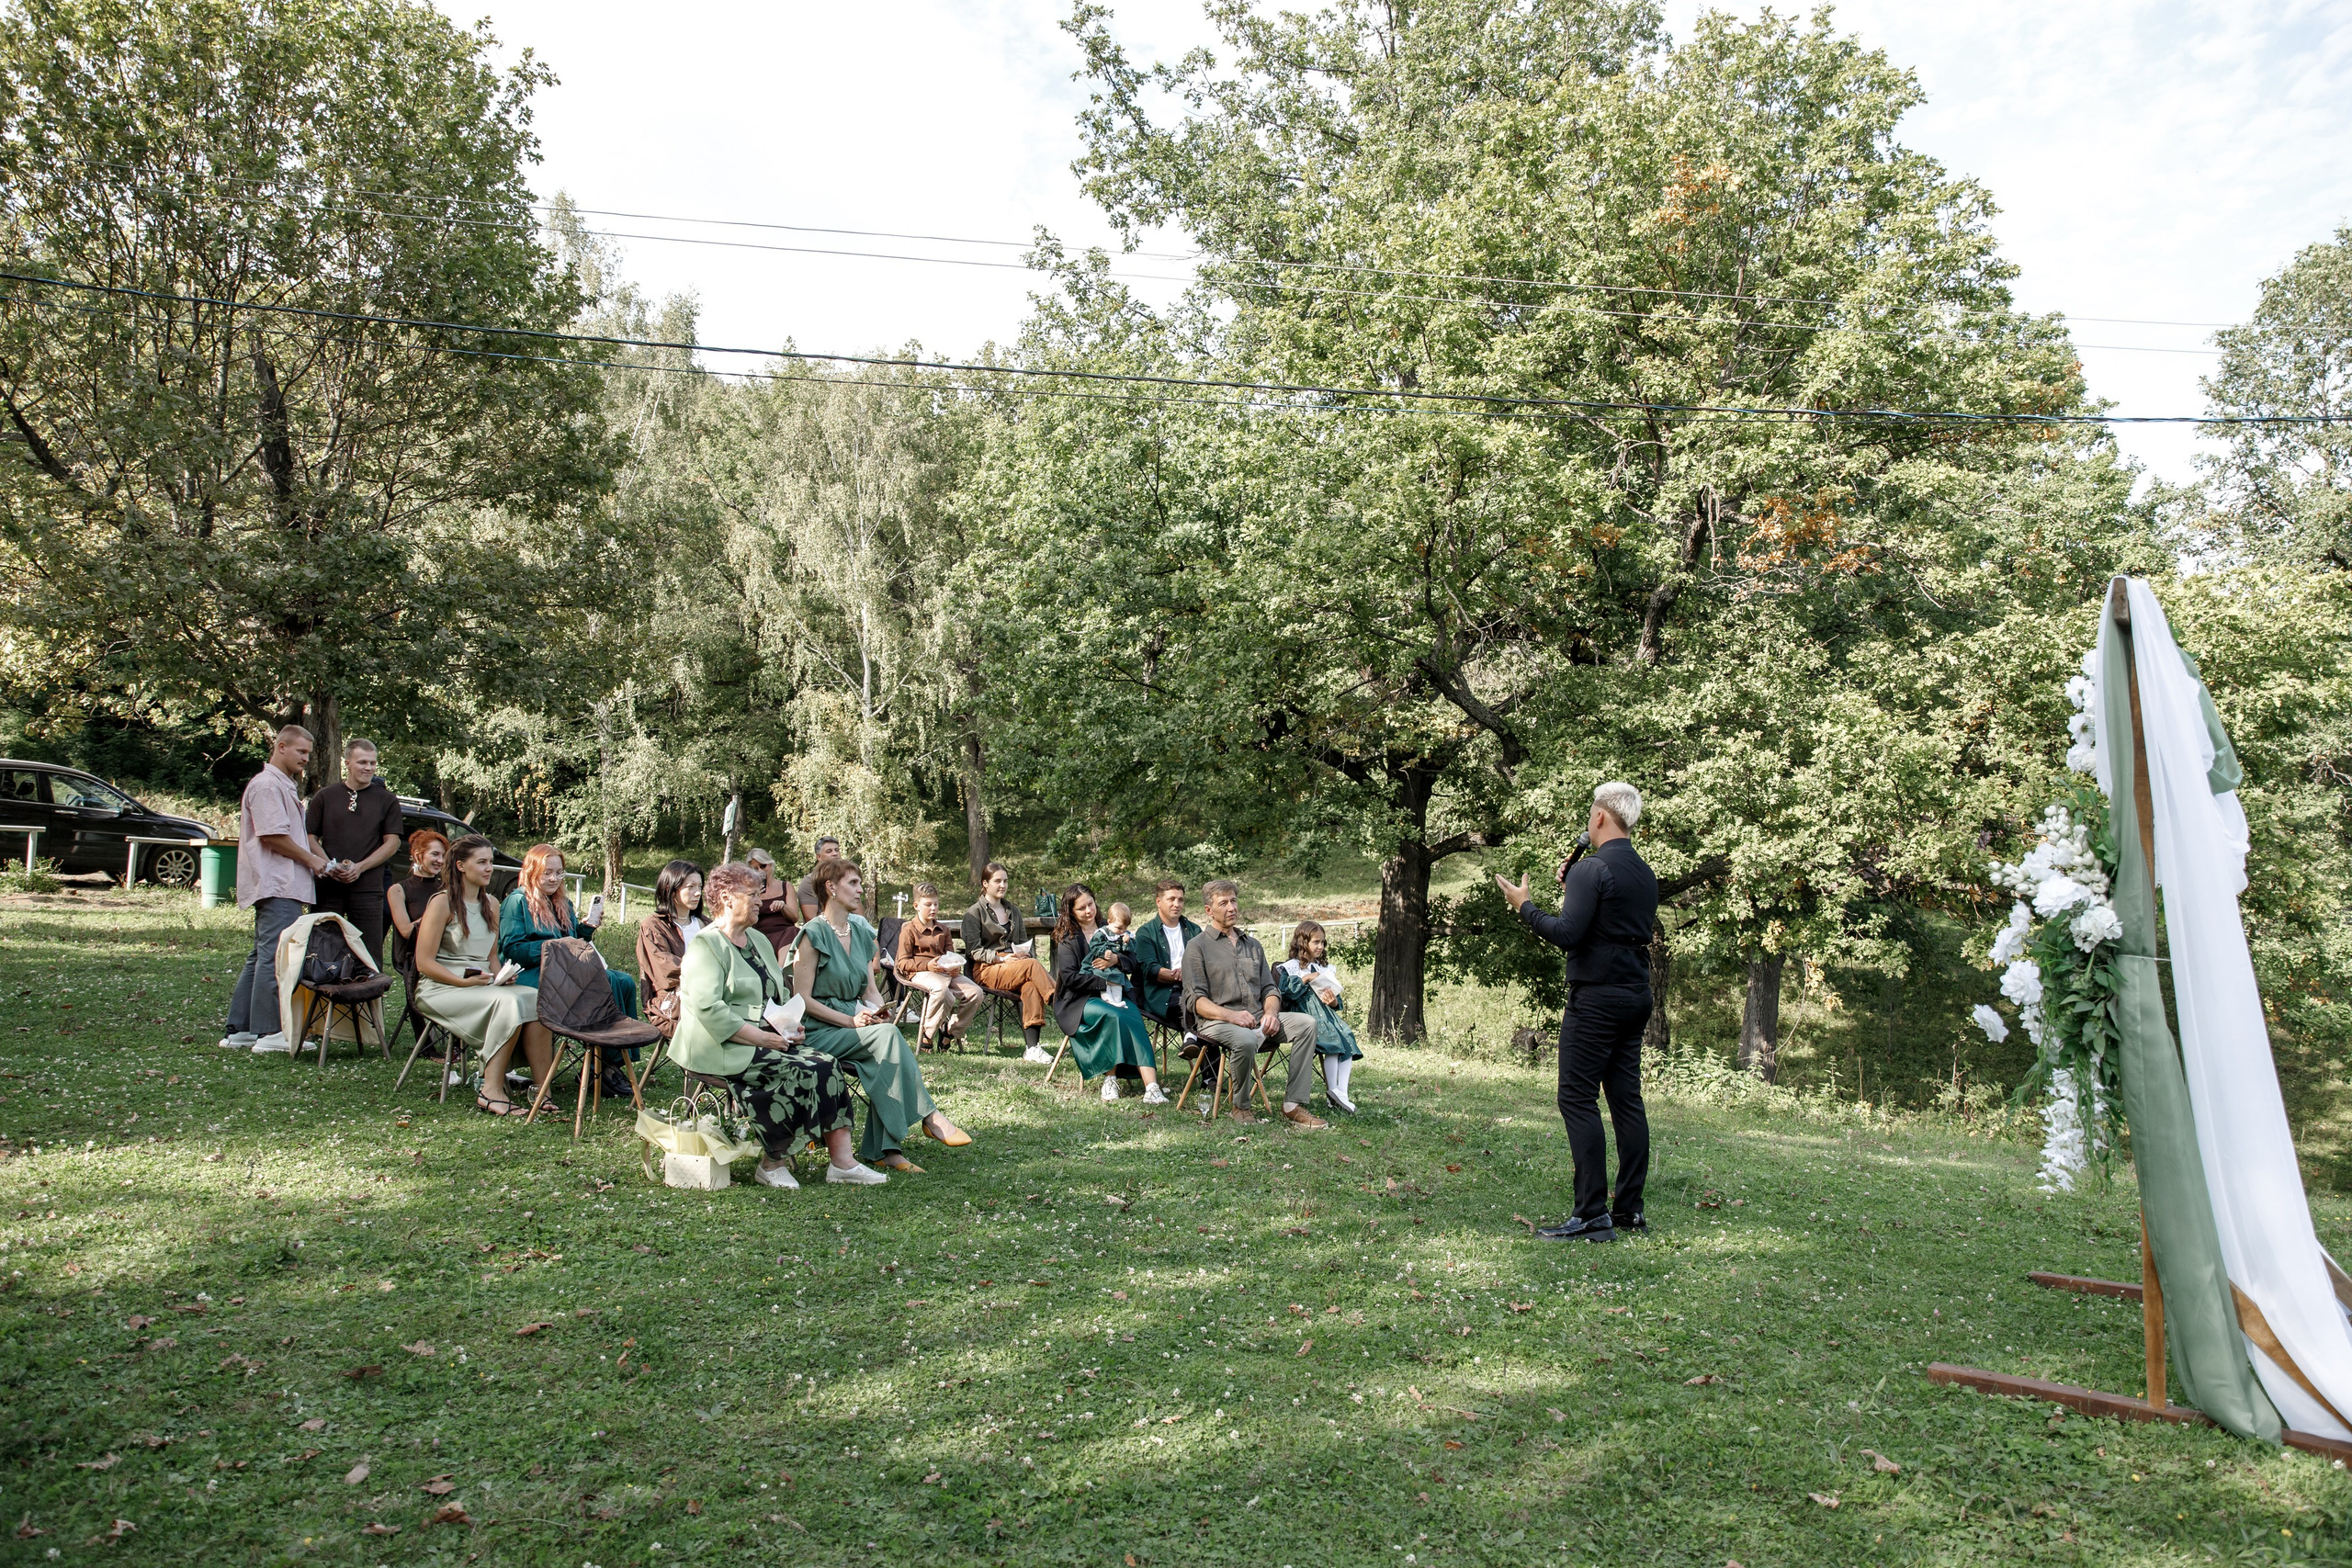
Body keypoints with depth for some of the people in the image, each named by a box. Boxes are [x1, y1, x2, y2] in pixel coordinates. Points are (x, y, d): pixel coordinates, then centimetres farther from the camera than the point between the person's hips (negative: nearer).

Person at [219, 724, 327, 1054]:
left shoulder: (284, 785, 23)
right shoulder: (267, 785, -11)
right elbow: (272, 835, -19)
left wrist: (317, 860, 16)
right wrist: (311, 860, -11)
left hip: (281, 885, 11)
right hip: (276, 885, -11)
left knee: (261, 957, 13)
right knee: (275, 956, -10)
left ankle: (238, 1031, 18)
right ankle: (269, 1033, -9)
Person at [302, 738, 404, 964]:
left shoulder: (386, 800, 8)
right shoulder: (325, 797, 10)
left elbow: (392, 843, 3)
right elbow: (311, 838, 8)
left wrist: (359, 867, -10)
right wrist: (329, 866, -9)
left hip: (367, 888, -1)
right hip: (328, 887, 1)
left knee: (370, 956, -1)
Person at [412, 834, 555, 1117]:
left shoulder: (491, 905, 17)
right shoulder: (442, 903, -5)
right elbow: (424, 962, -10)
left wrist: (502, 976, 0)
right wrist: (464, 982, -21)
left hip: (484, 985, 6)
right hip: (441, 988, -6)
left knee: (536, 1000, -25)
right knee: (509, 1003, -34)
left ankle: (541, 1087, -27)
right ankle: (491, 1092, -32)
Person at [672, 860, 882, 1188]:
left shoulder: (758, 940, 21)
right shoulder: (705, 945, -7)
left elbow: (778, 996, 27)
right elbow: (708, 1009, -19)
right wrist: (760, 1038, -21)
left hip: (765, 1038, 8)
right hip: (720, 1047, -8)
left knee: (827, 1065, -15)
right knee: (799, 1071, -26)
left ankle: (841, 1161, -20)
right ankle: (773, 1163, -12)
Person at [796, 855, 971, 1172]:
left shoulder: (861, 932, 14)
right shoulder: (813, 935, -7)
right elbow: (803, 998, -12)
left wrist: (879, 1011, -7)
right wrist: (852, 1021, -18)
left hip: (855, 1024, 6)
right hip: (819, 1031, -6)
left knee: (884, 1060, -26)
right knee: (887, 1035, -30)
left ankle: (884, 1149, -28)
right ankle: (928, 1115, -24)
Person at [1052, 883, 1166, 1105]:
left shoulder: (1108, 931, 19)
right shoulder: (1067, 938, 5)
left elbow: (1133, 965, 14)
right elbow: (1070, 977, -8)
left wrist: (1116, 960, -7)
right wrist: (1106, 981, -12)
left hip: (1118, 995, 3)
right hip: (1081, 1000, -3)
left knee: (1134, 1021, -28)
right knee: (1113, 1016, -35)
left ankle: (1151, 1087, -41)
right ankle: (1110, 1078, -26)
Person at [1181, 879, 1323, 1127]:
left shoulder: (1252, 944, 23)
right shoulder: (1197, 946, 5)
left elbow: (1270, 988, 19)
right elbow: (1195, 1000, -5)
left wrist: (1271, 1012, -5)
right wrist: (1231, 1015, -21)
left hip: (1256, 1018, 6)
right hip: (1216, 1022, -6)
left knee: (1306, 1023, -18)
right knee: (1246, 1039, -38)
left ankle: (1293, 1106, -20)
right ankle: (1240, 1107, -13)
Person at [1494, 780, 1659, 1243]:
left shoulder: (1594, 868, -14)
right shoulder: (1645, 873, 13)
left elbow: (1567, 934, -20)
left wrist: (1524, 906, -7)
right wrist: (1573, 889, 20)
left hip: (1597, 997, -9)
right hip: (1636, 996, 9)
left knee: (1577, 1098, -6)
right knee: (1627, 1100, 10)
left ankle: (1592, 1214, -9)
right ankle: (1629, 1209, 14)